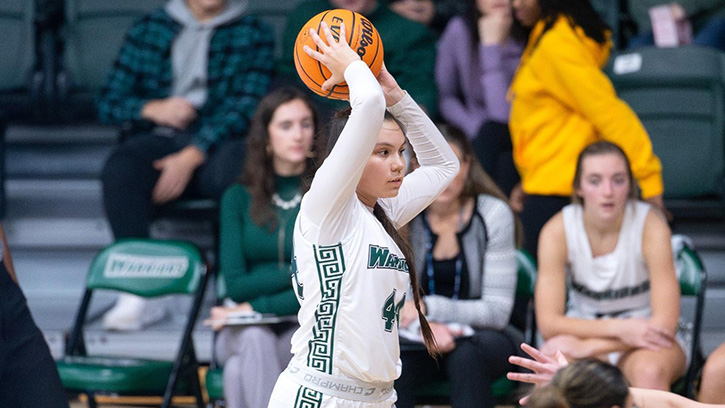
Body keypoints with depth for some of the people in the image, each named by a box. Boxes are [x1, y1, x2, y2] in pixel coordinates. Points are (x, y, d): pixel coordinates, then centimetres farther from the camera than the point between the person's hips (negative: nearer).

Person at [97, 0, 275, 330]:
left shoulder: (253, 34, 11)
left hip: (218, 143, -2)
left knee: (236, 170, -38)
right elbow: (109, 101, 13)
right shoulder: (148, 29, 17)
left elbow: (245, 107, -3)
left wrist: (191, 157, -17)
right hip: (159, 139, 2)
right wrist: (152, 109, -10)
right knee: (119, 170, -32)